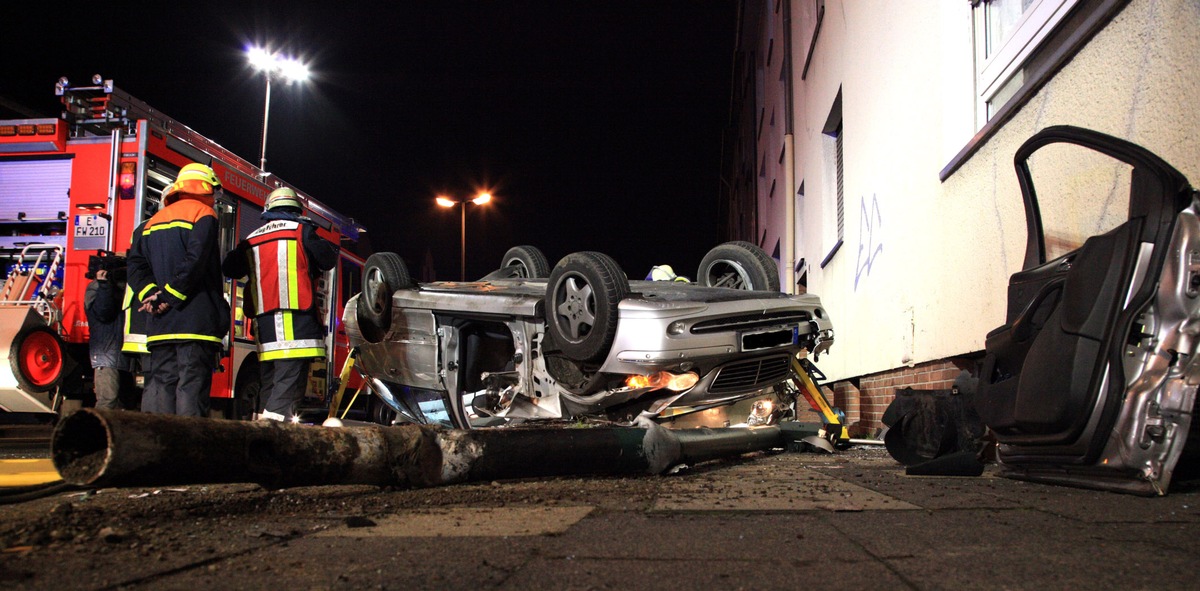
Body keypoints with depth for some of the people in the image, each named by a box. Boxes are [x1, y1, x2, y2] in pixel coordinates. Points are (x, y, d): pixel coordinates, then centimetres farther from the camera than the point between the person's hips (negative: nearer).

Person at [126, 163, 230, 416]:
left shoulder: (153, 222, 22)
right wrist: (169, 297, -13)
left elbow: (136, 264, 10)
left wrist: (151, 294, -2)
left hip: (158, 325, 6)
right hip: (195, 318, -6)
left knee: (160, 382, 7)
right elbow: (195, 260, -15)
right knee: (192, 385, -9)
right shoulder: (203, 214, 0)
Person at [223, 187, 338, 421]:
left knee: (269, 382, 13)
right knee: (289, 384, -11)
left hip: (263, 321, 6)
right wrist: (330, 247, 24)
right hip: (295, 320, -6)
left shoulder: (251, 239, 16)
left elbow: (229, 268, 21)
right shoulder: (301, 230, 2)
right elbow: (327, 260, 3)